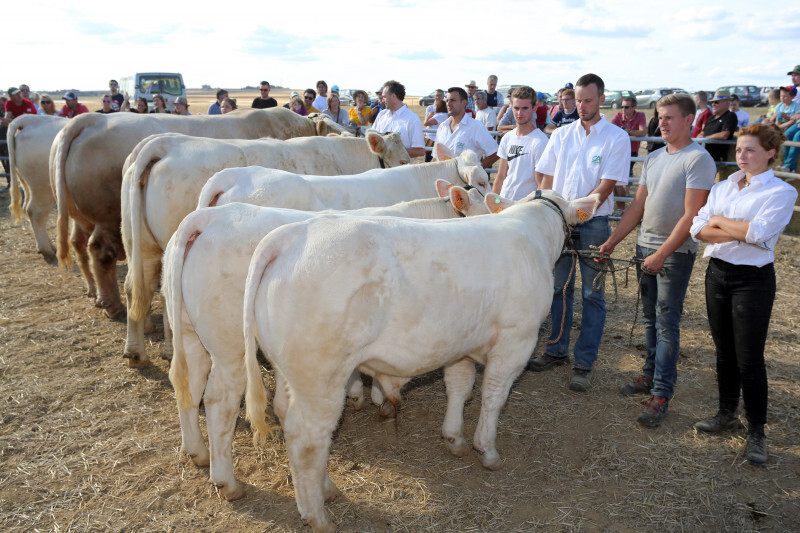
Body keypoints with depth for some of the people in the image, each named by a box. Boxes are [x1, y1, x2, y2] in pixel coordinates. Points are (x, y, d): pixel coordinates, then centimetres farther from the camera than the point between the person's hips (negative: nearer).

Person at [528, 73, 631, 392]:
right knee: (559, 287, 11)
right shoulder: (562, 135, 9)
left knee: (591, 294, 2)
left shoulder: (616, 138, -3)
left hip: (594, 222, -4)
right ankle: (556, 351, 25)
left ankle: (584, 363, 10)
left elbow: (606, 186, -10)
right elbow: (547, 180, 9)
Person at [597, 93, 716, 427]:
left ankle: (661, 394, 2)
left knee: (667, 323, -4)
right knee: (651, 318, 15)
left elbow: (691, 216, -16)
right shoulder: (653, 159, 12)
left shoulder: (698, 159, -11)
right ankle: (650, 374, 28)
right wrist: (611, 243, 8)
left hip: (676, 252, -7)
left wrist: (662, 254, -19)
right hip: (645, 247, 7)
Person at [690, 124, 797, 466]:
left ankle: (756, 432, 12)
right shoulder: (722, 188, 9)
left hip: (753, 279, -5)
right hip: (717, 273, 5)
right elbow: (698, 229, -3)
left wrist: (719, 221, -8)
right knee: (724, 352, 15)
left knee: (749, 358, -2)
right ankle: (727, 414, 30)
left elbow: (759, 233, -22)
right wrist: (741, 232, -16)